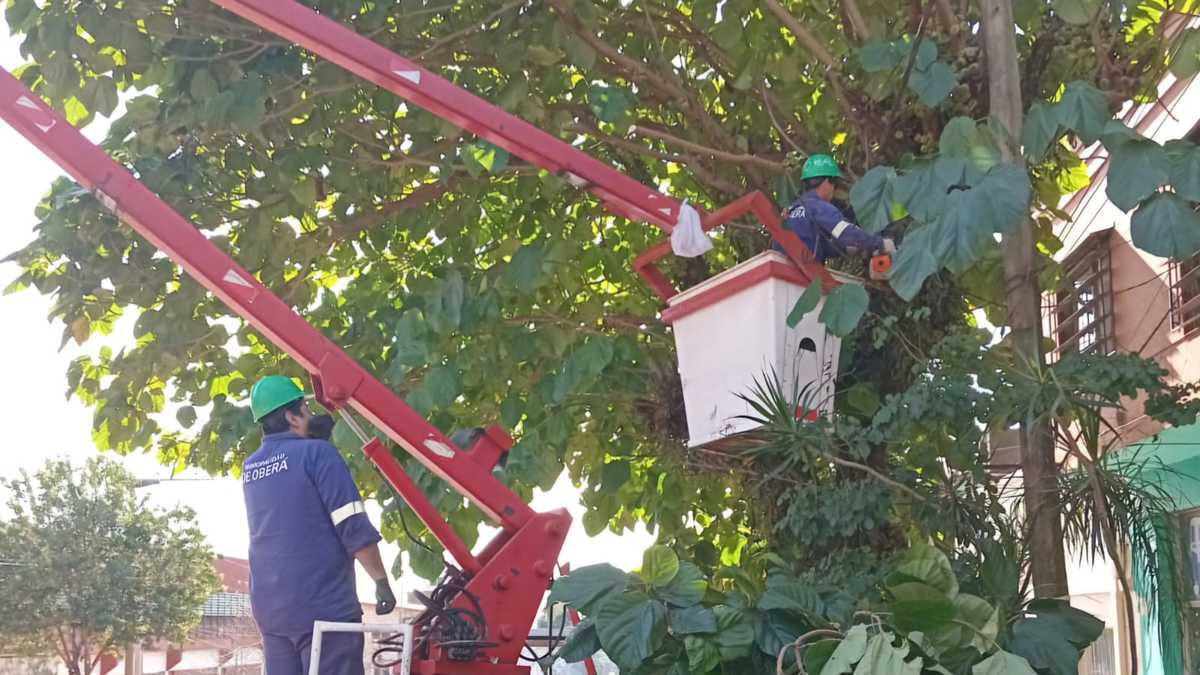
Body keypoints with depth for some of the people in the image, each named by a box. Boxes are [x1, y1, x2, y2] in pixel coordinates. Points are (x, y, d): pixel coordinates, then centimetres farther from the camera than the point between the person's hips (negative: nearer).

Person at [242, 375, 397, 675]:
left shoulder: (250, 467, 12)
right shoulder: (316, 453, -8)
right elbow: (354, 527, -14)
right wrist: (382, 581, -6)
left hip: (270, 608, 7)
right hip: (324, 606, -7)